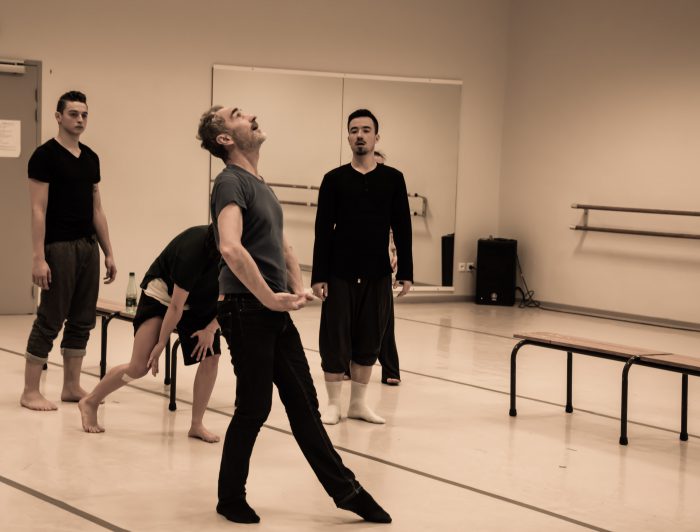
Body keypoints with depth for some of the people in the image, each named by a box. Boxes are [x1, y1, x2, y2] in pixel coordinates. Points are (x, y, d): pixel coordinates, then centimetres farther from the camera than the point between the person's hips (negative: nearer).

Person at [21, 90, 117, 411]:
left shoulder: (90, 158, 13)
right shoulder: (45, 155, -8)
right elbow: (38, 210, -12)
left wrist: (108, 252, 14)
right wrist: (38, 258, -18)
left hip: (88, 246, 7)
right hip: (59, 248, -7)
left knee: (82, 321, 9)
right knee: (50, 321, -4)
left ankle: (71, 387, 18)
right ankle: (30, 391, 3)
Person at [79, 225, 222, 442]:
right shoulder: (193, 249, -36)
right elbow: (176, 306, -27)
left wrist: (211, 329, -15)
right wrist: (161, 343, -18)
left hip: (201, 300, 6)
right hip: (163, 292, -6)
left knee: (211, 356, -11)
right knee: (140, 366, -13)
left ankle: (196, 425, 0)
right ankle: (90, 402, 7)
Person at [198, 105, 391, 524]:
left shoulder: (260, 184, 17)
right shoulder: (232, 181, -13)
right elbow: (231, 248, -28)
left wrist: (297, 289, 10)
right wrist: (269, 298, -22)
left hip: (275, 313, 9)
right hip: (246, 311, -9)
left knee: (304, 405, 12)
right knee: (254, 408, 0)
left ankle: (345, 490, 18)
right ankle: (231, 498, 16)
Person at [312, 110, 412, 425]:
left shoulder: (393, 179, 4)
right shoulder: (334, 179, 0)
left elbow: (402, 229, 5)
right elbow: (323, 230, -2)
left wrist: (406, 273, 0)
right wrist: (319, 276, -8)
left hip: (377, 275, 2)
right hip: (340, 273, -1)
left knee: (369, 339, 7)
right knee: (335, 338, 1)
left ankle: (358, 403, 19)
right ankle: (333, 403, 14)